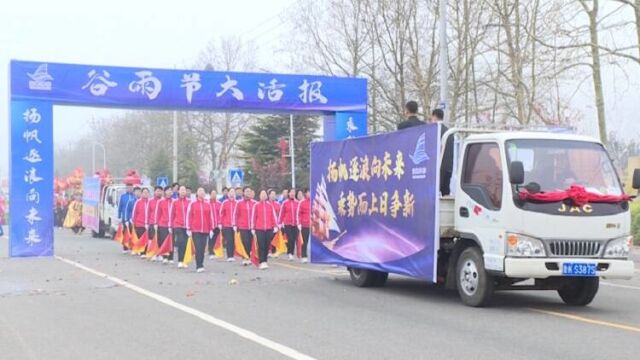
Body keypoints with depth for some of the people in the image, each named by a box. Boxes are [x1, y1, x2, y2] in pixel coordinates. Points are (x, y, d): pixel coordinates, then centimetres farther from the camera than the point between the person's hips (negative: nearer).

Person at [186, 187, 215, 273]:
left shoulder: (208, 204, 9)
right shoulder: (192, 203, 1)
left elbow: (211, 217, 10)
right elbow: (188, 216, 1)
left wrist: (211, 229, 6)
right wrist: (189, 229, -3)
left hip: (205, 230, 3)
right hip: (195, 230, -3)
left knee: (203, 248, 6)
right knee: (198, 248, -10)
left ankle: (200, 265, 15)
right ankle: (199, 266, -11)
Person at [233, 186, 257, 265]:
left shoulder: (254, 203, 4)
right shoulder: (239, 203, 0)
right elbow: (235, 214, 2)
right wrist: (235, 225, -3)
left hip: (252, 226, 2)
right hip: (242, 227, -2)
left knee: (251, 243, 3)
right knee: (245, 243, -3)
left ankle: (248, 258, 13)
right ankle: (245, 258, 5)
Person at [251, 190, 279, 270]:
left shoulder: (270, 205, 7)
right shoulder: (256, 205, 1)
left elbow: (274, 215, 5)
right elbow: (253, 217, 2)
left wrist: (275, 226, -3)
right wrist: (253, 228, -1)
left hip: (269, 229, 3)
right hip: (259, 229, -3)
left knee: (267, 246, 6)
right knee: (261, 246, -8)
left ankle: (264, 261, 17)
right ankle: (262, 262, -10)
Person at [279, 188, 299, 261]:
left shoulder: (297, 203, 6)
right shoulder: (285, 203, 1)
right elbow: (281, 213, 3)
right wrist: (280, 223, 0)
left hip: (295, 224, 2)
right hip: (287, 224, -2)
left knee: (294, 240, 4)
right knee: (290, 239, -12)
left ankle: (291, 253, 14)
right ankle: (290, 253, -2)